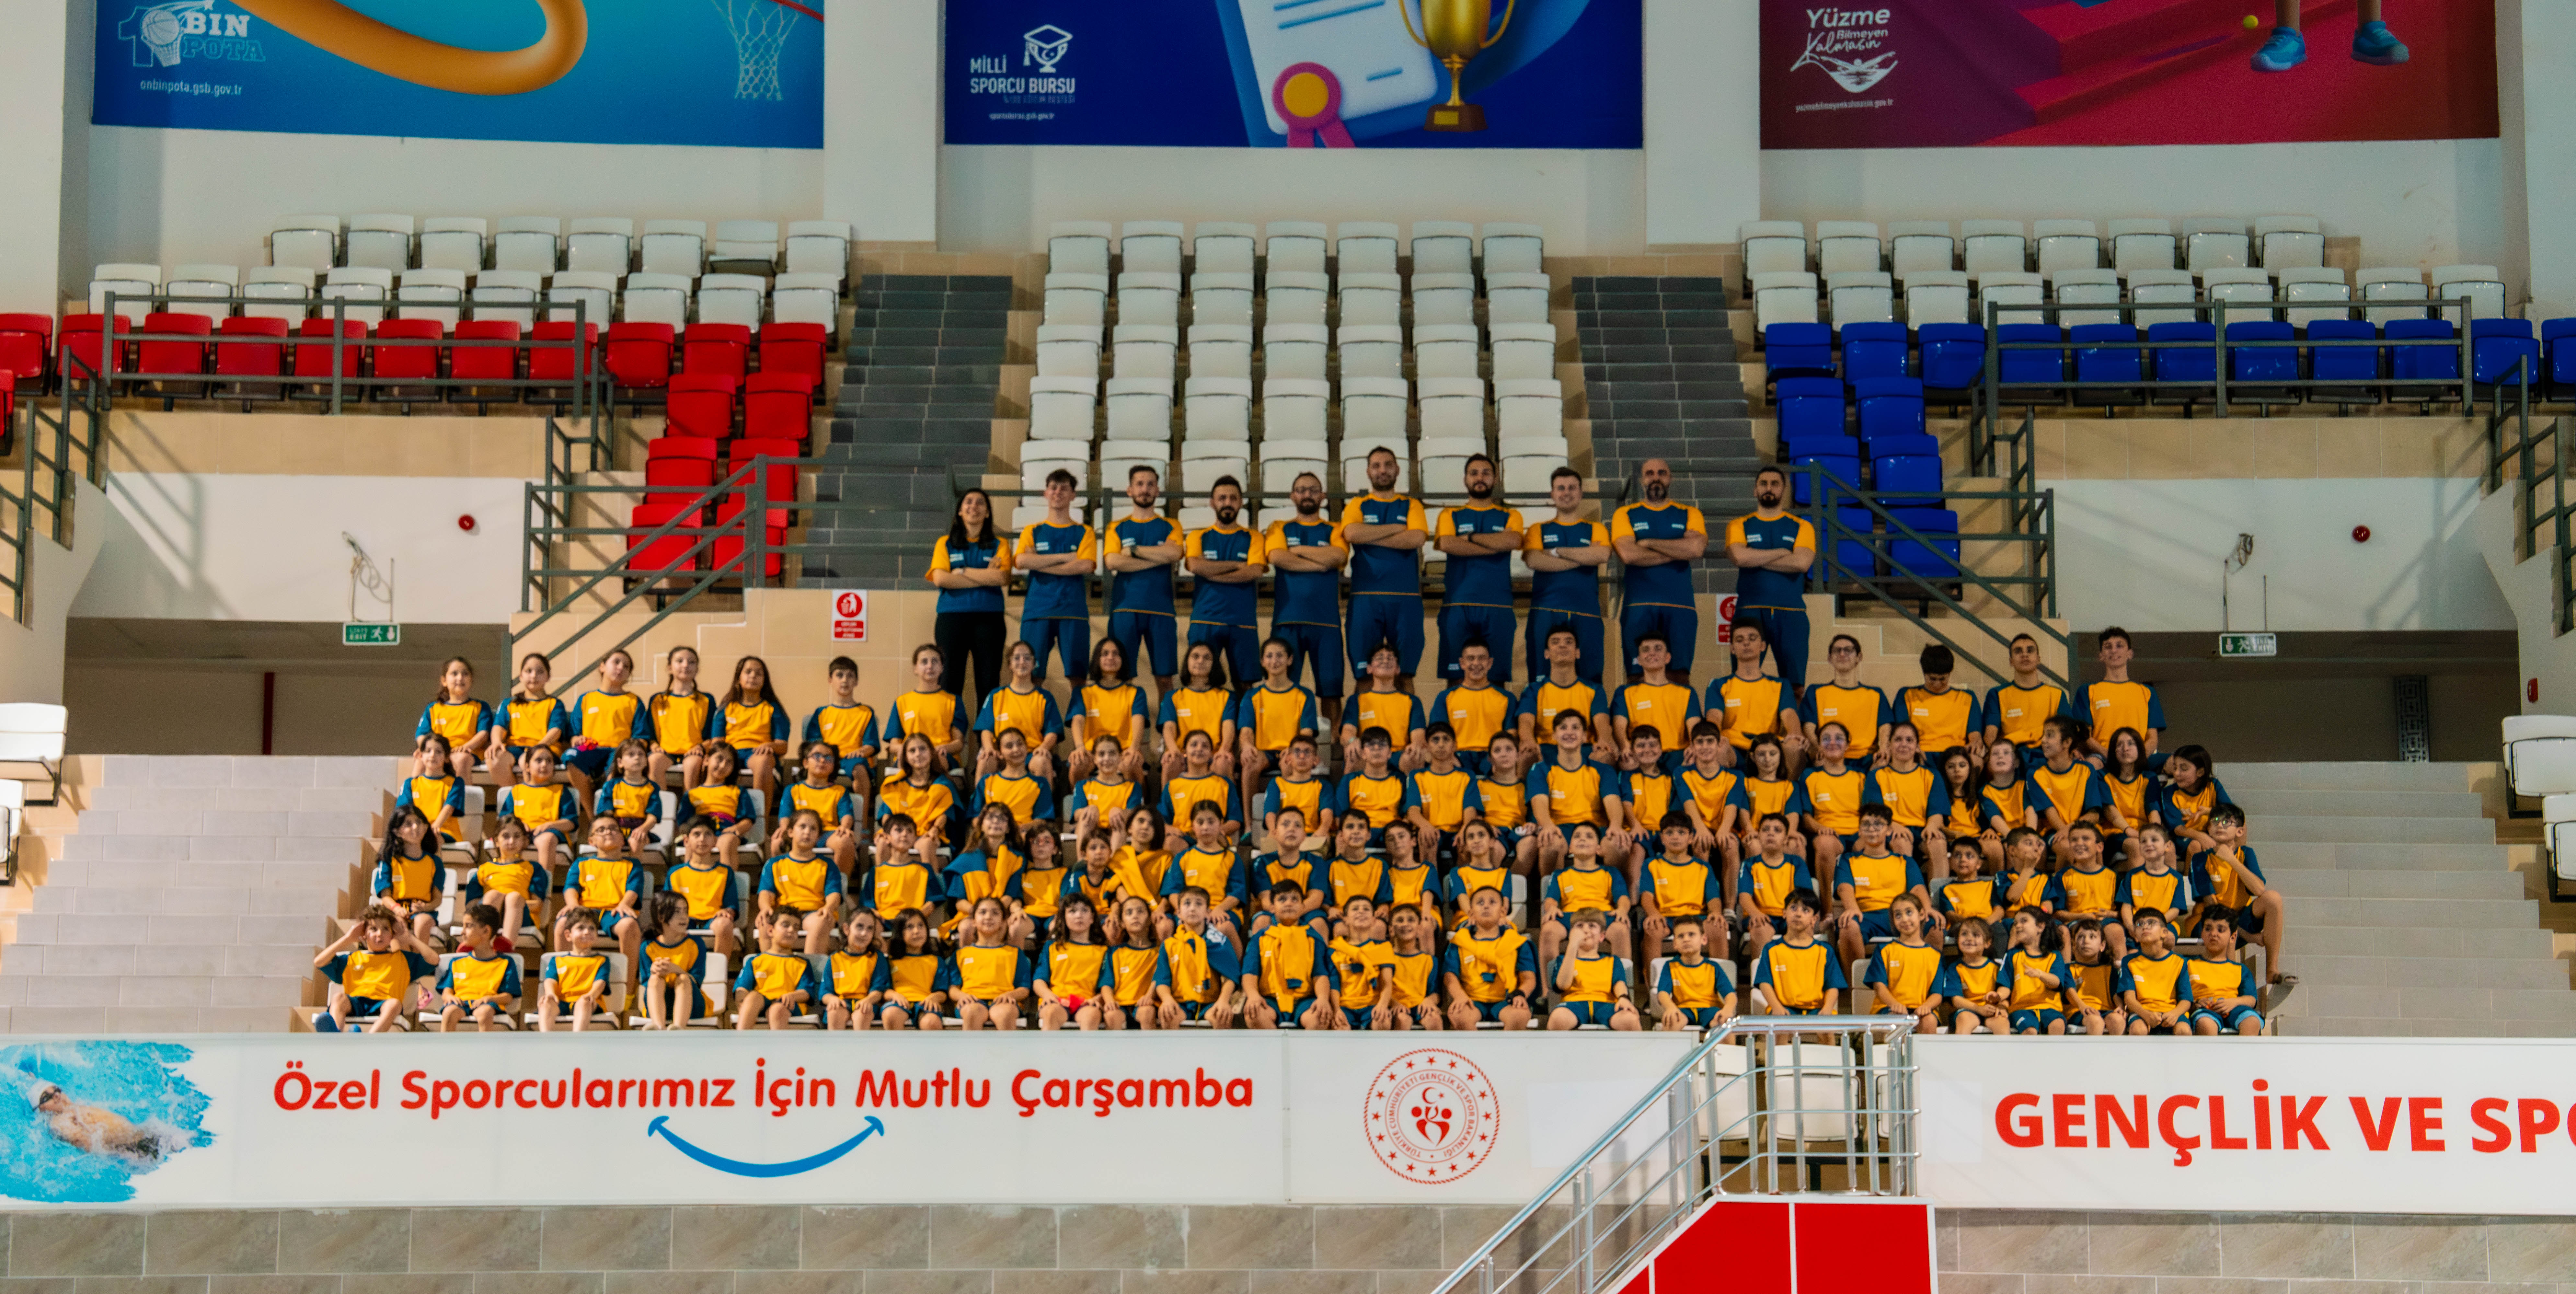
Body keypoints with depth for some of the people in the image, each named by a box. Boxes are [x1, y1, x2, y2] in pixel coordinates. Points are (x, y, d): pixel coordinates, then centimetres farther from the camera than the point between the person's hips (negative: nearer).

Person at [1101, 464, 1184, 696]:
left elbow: (1173, 554, -7)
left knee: (1164, 677, -2)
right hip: (1125, 608, 0)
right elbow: (1112, 562, -5)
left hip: (1161, 609, 0)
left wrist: (1134, 550, -3)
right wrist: (1159, 558, -6)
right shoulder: (1117, 528, 13)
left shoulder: (1170, 526, 13)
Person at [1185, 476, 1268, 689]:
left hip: (1243, 622, 0)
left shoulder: (1252, 537, 11)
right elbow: (1196, 566, -7)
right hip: (1205, 621, 0)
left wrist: (1211, 573, -6)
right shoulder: (1199, 536, 13)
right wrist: (1237, 565, -4)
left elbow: (1254, 572, -6)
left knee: (1244, 684, -2)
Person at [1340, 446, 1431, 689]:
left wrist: (1369, 538, -5)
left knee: (1405, 675, -1)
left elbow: (1416, 539, -5)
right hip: (1366, 596, 0)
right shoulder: (1357, 505, 14)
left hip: (1405, 597, 0)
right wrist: (1397, 528, -2)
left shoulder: (1411, 506, 15)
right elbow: (1352, 533, -7)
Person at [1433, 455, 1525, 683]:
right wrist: (1496, 545, -3)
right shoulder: (1451, 515, 16)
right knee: (1455, 676, -5)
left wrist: (1470, 537, -1)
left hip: (1497, 607, 0)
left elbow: (1511, 541, -7)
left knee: (1497, 676, -4)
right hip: (1457, 605, 0)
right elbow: (1447, 544, -6)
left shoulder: (1510, 516, 16)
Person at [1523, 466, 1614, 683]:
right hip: (1545, 614, 0)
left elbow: (1602, 555, -5)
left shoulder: (1596, 529, 17)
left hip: (1586, 614, 0)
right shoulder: (1539, 530, 16)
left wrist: (1555, 552, -3)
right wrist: (1584, 558, -4)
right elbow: (1533, 560, -5)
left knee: (1589, 679, -6)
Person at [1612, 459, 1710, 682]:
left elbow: (1696, 548, -5)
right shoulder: (1625, 515, 13)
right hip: (1639, 605, -1)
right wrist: (1680, 552, -1)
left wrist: (1648, 543, -1)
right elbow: (1628, 554, -6)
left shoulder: (1689, 514, 16)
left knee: (1681, 674, -6)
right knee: (1637, 674, -9)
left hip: (1680, 605, 1)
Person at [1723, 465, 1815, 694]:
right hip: (1750, 610, 0)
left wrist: (1755, 559, -5)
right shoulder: (1739, 526, 12)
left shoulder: (1801, 527, 13)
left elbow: (1803, 562, -7)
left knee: (1795, 684, -4)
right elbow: (1739, 556, -9)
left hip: (1791, 612, 1)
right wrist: (1782, 553, -3)